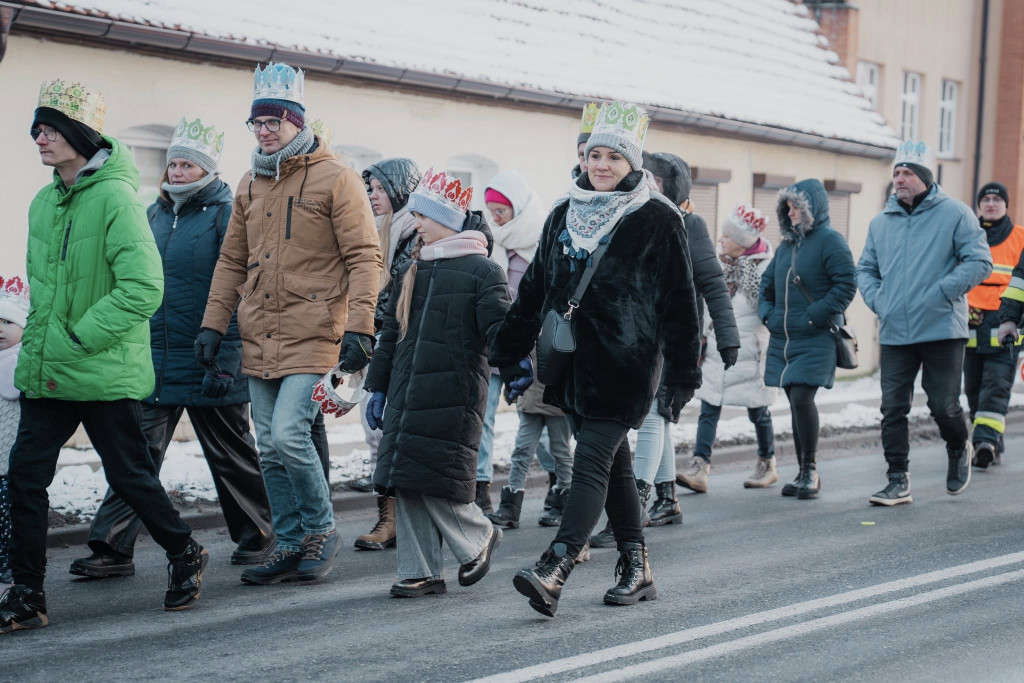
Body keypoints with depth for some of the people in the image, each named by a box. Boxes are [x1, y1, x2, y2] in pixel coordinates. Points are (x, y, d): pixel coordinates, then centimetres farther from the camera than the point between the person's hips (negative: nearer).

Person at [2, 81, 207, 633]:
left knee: (129, 475, 5)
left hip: (104, 374, -6)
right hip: (45, 374, 7)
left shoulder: (115, 196, -14)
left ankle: (185, 555, 29)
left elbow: (144, 288, -21)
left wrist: (78, 338, -19)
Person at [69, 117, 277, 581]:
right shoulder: (154, 215, 13)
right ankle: (112, 548, 0)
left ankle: (257, 537, 25)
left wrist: (225, 361, -18)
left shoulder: (225, 216, -8)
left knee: (231, 456, 8)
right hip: (153, 364, 6)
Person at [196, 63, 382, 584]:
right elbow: (231, 261, 19)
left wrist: (359, 328, -18)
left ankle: (321, 530, 5)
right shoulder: (251, 184, 14)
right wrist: (213, 324, 10)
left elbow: (364, 257, -10)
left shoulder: (334, 179, -6)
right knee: (271, 450, 8)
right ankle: (291, 546, 19)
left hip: (311, 335, -7)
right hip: (259, 340, 7)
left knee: (288, 435, -16)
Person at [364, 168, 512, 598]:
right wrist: (378, 388, 20)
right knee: (406, 484, 4)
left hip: (452, 399, -7)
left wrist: (517, 362, -32)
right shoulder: (414, 270, 17)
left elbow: (500, 326, -13)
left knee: (436, 482, -9)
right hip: (406, 397, 7)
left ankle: (479, 538, 18)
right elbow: (391, 333, 22)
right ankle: (421, 571, 12)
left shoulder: (481, 271, -4)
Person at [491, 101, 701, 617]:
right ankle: (636, 569, 21)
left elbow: (680, 302, -4)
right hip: (573, 362, 6)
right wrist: (508, 354, 16)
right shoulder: (565, 215, 13)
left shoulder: (657, 221, -4)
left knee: (591, 463, -14)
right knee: (613, 465, 13)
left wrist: (683, 375, -5)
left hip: (624, 366, -6)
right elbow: (534, 289, 18)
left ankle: (553, 572, -24)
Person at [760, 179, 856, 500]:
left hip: (816, 339, -7)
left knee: (801, 398, -16)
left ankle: (811, 471, -4)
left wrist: (814, 316, -16)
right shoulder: (787, 244, 15)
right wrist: (766, 313, 7)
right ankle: (804, 472, 16)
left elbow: (846, 286, -14)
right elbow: (767, 283, 24)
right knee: (795, 402, 9)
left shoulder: (830, 241, -7)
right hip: (783, 339, 7)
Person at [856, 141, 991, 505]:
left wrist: (941, 293, -16)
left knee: (944, 406, 0)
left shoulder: (955, 213, -3)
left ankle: (959, 450, 32)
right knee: (893, 409, 0)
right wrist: (876, 299, 2)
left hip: (942, 329, -4)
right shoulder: (881, 222, 12)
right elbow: (865, 269, 22)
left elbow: (980, 262, -8)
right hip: (895, 333, 4)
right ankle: (898, 482, 7)